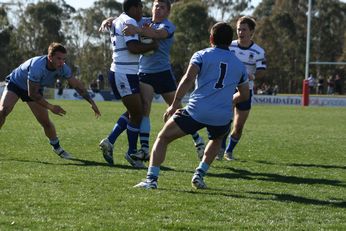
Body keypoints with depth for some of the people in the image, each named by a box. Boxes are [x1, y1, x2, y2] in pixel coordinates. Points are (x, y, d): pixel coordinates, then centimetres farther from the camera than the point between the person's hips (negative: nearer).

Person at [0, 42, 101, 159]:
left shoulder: (62, 68, -22)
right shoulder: (37, 66, -40)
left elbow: (77, 85, -11)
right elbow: (32, 94, -34)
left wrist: (92, 102, -17)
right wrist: (51, 107, -33)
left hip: (35, 89, 5)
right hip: (15, 83, -5)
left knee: (45, 122, -2)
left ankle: (56, 147, 21)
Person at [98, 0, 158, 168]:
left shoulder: (117, 21, 17)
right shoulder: (129, 22, -13)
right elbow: (133, 47, -23)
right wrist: (153, 45, -11)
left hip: (118, 73, 10)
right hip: (125, 75, -10)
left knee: (132, 112, 17)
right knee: (136, 113, -1)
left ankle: (109, 141, 10)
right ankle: (132, 153, 9)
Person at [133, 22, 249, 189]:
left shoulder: (201, 55, 7)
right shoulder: (239, 65, 18)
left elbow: (188, 79, -9)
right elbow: (244, 95, 27)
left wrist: (174, 105, -7)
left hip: (196, 111, -3)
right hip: (223, 117, 3)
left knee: (163, 138, 11)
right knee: (216, 140, 37)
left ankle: (151, 179, -2)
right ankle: (199, 174, 22)